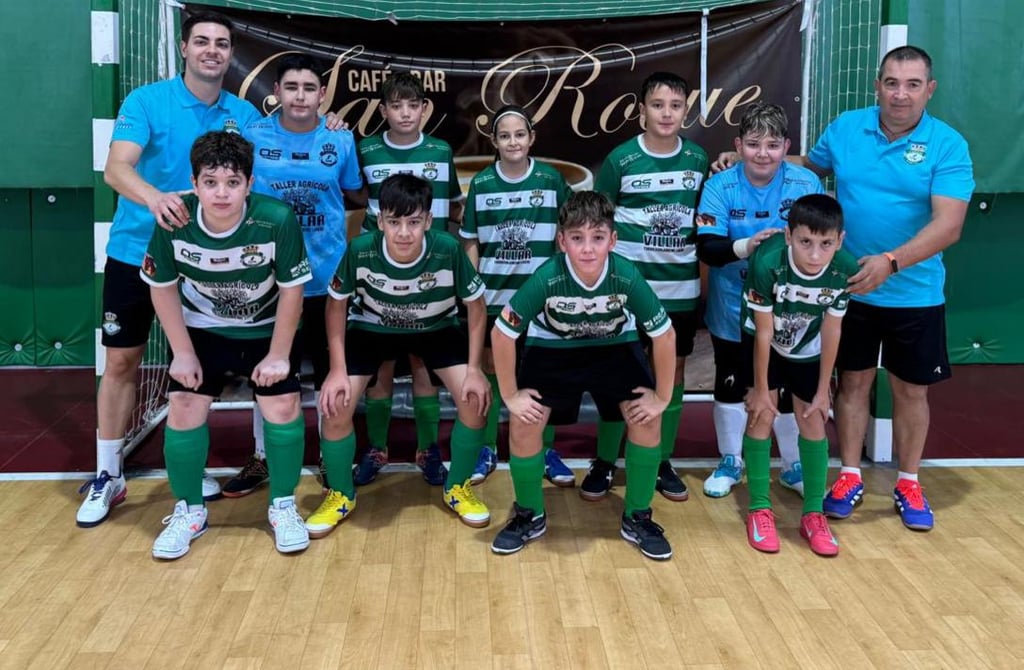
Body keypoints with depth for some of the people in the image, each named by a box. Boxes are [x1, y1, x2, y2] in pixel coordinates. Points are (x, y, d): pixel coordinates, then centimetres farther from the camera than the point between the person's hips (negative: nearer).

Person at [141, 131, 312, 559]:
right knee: (184, 408, -4)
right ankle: (189, 511, 16)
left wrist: (279, 355, -14)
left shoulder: (278, 220, -33)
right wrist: (183, 353, -8)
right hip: (201, 328, 1)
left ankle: (283, 507, 13)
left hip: (266, 329, -1)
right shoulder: (173, 223, -27)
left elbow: (291, 290, -19)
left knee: (282, 406, -8)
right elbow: (163, 288, -10)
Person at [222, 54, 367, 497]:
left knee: (328, 367, 11)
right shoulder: (253, 136, -4)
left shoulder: (341, 140, -3)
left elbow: (356, 195, 11)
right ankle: (262, 456, 28)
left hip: (326, 275, 0)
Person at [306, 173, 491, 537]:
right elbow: (336, 304, -12)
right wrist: (338, 370, -17)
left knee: (476, 399, -18)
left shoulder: (448, 250, -31)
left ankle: (458, 488, 8)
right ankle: (340, 495, 11)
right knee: (335, 405, -16)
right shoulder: (361, 250, -30)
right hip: (372, 328, 0)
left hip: (436, 329, 0)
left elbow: (476, 305, -14)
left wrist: (474, 369, -18)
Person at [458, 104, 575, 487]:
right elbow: (471, 242, 3)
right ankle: (487, 449, 22)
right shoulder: (481, 183, -1)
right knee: (491, 371, 9)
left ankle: (547, 452, 20)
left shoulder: (551, 179, -3)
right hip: (493, 294, 1)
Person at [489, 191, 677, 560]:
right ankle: (530, 516, 11)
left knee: (646, 420, -14)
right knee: (523, 425, -14)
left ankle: (637, 518, 7)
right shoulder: (547, 278, -34)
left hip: (614, 346, 1)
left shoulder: (627, 277, -32)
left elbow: (664, 335, -18)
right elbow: (501, 334, -24)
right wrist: (510, 395, -17)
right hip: (553, 348, -1)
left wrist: (662, 397, -12)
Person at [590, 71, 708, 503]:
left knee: (672, 372, 10)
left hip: (681, 286, 3)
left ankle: (663, 463, 23)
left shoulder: (698, 158, 2)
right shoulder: (621, 159, -6)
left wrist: (702, 265, 8)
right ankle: (604, 463, 16)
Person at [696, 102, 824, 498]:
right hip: (732, 310, 0)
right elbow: (706, 248, -20)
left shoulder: (806, 183, -10)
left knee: (787, 389, 12)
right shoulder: (720, 186, -12)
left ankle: (793, 465, 31)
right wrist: (746, 246, -37)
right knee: (730, 387, 14)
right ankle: (730, 462, 33)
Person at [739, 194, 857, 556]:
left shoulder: (845, 270, -29)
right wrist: (761, 389, -15)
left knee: (814, 421, 2)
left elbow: (831, 331, -13)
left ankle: (814, 515, 15)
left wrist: (823, 390, -5)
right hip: (763, 339, -2)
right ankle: (759, 510, 5)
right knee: (762, 415, -8)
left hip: (807, 346, 3)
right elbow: (764, 331, -25)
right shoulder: (768, 262, -37)